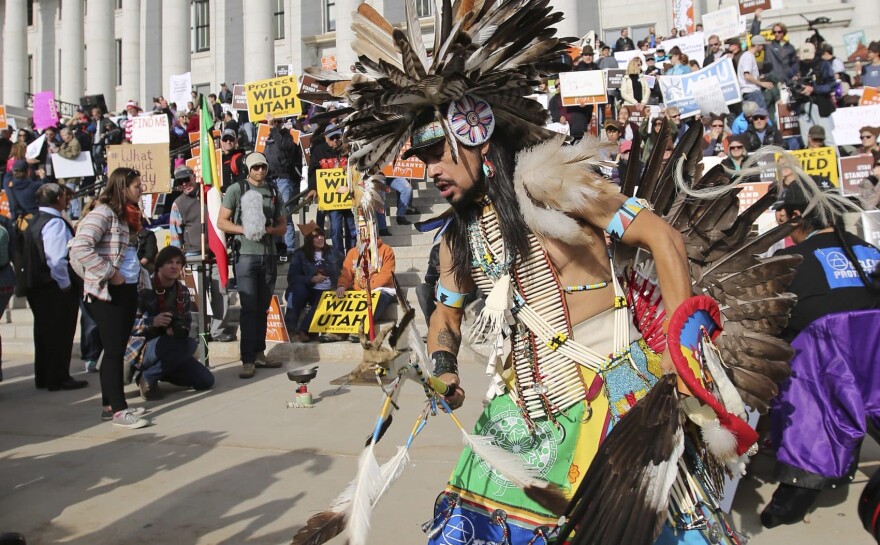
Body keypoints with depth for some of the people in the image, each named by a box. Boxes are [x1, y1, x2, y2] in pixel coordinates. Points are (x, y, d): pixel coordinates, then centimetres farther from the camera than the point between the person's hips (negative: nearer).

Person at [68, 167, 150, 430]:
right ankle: (119, 409, 3)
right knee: (114, 350, -4)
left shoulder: (127, 215, 14)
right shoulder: (103, 213, -13)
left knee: (117, 349, 13)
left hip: (128, 290, 9)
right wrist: (109, 273, -21)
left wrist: (140, 274, 8)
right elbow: (79, 248, -24)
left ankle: (109, 405, 22)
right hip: (107, 292, -9)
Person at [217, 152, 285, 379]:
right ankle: (248, 360, -5)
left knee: (263, 308, 9)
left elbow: (282, 226, 15)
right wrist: (244, 230, -14)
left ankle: (259, 353, 18)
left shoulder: (274, 193, 14)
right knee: (249, 307, -8)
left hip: (269, 256, 4)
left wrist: (269, 230, -6)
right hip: (245, 255, -4)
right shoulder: (236, 190, 3)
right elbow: (221, 222, 0)